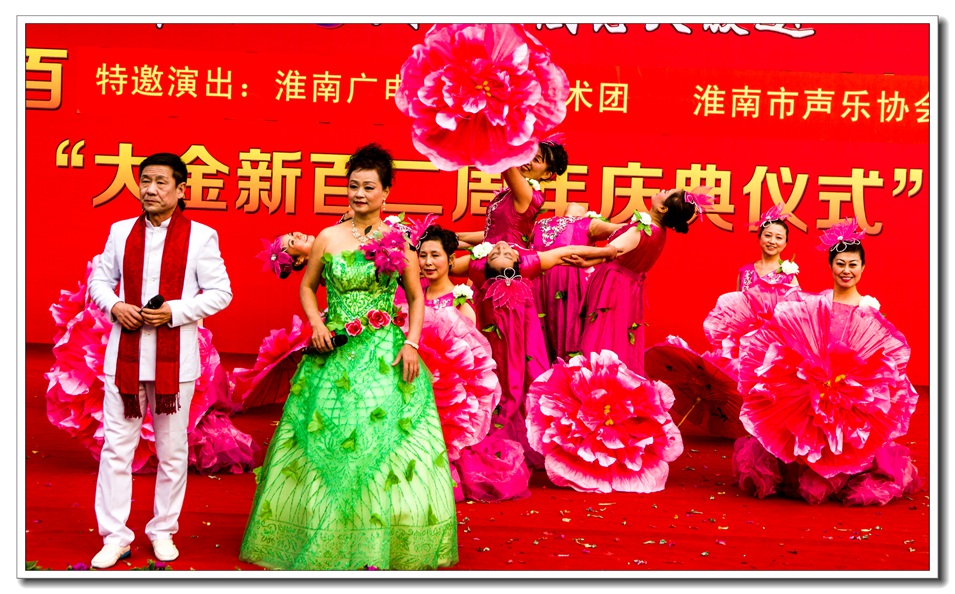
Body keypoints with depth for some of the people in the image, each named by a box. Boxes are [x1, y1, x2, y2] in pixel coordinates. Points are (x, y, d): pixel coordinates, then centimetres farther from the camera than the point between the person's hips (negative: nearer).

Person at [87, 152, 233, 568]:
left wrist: (176, 311, -15)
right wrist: (115, 305, -6)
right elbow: (100, 279, 15)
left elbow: (220, 292, -3)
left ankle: (163, 531, 23)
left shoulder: (200, 237, -2)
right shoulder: (120, 232, 8)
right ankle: (114, 536, 12)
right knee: (116, 447, 3)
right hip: (124, 353, 2)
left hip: (175, 357, -2)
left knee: (172, 451, 8)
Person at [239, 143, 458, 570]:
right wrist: (316, 324, -3)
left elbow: (416, 298, 8)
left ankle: (382, 544, 9)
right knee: (325, 442, 3)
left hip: (385, 355, -1)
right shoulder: (328, 238, 4)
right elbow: (307, 287, 15)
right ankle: (322, 541, 17)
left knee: (384, 441, -4)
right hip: (335, 355, 1)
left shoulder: (398, 241, 2)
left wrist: (411, 343, -5)